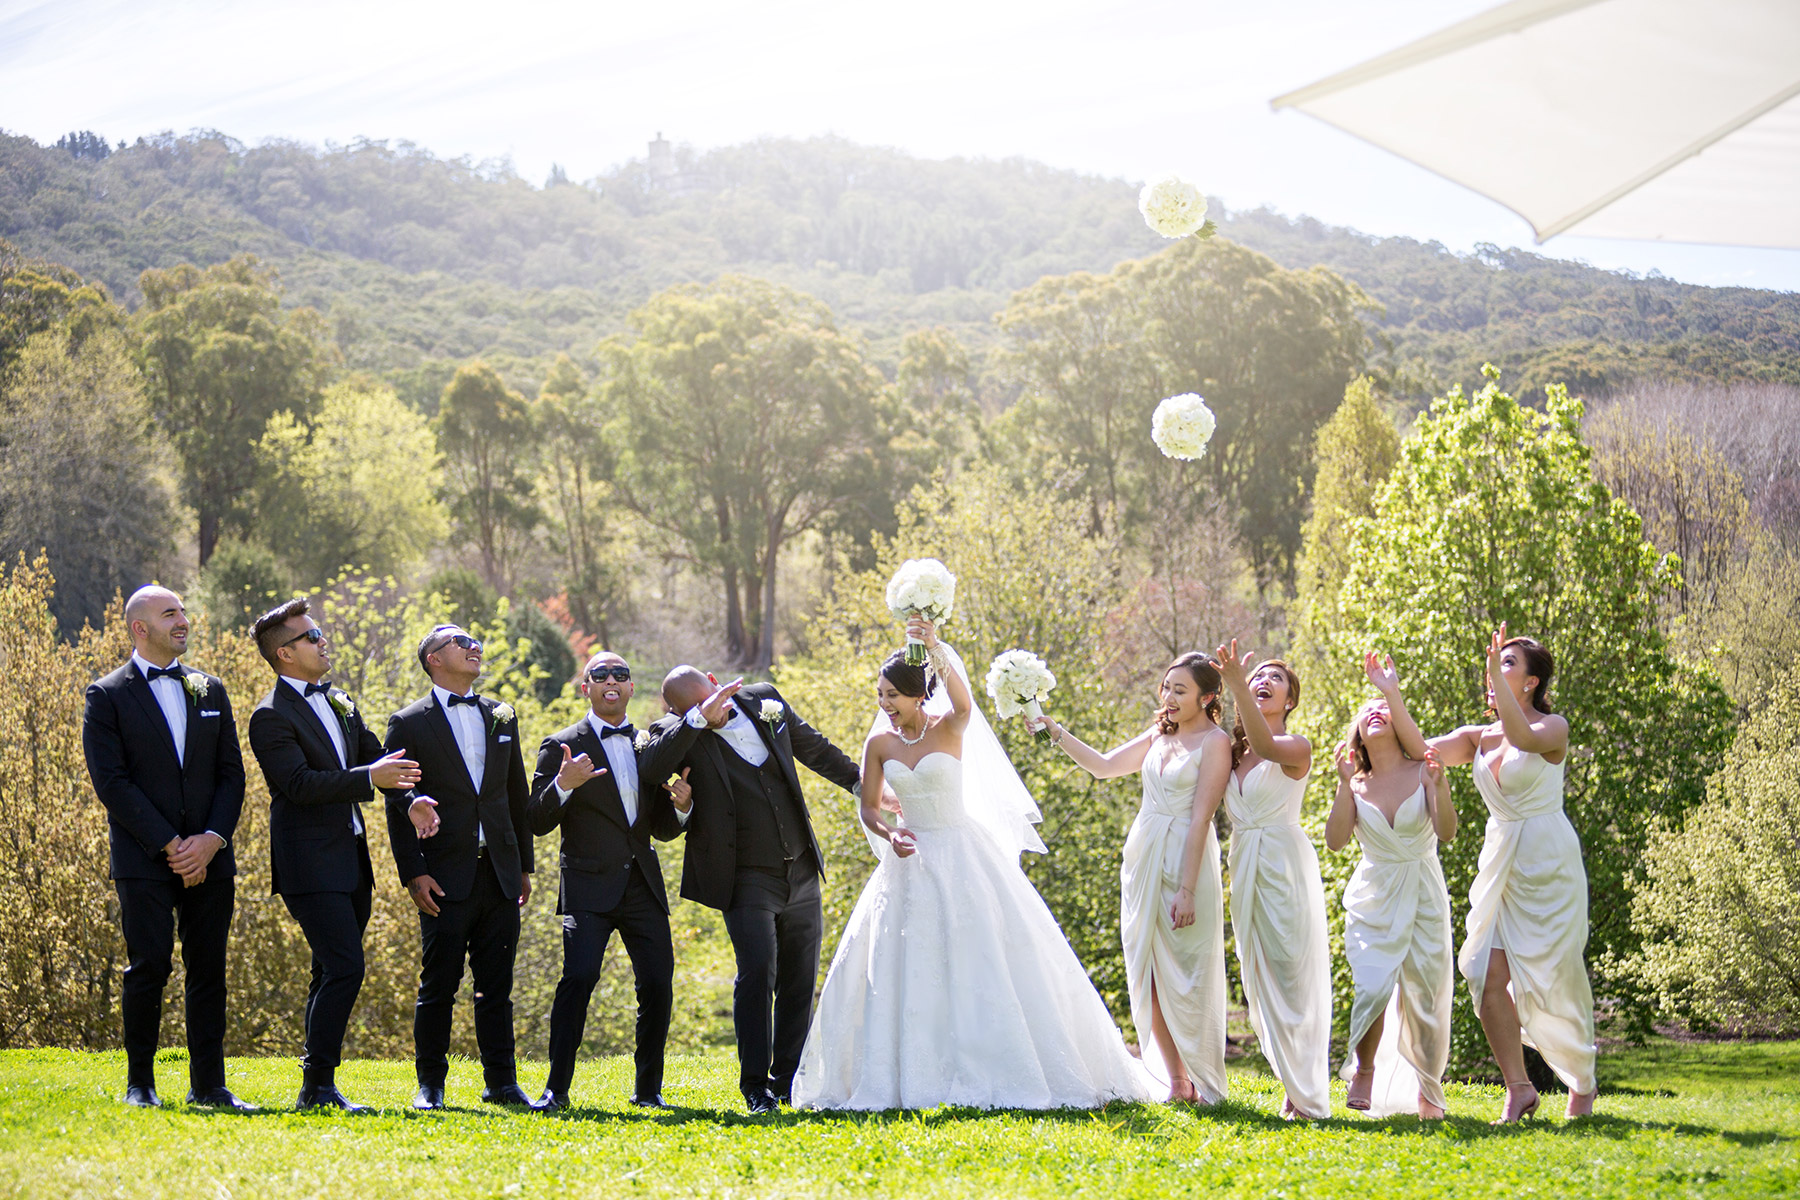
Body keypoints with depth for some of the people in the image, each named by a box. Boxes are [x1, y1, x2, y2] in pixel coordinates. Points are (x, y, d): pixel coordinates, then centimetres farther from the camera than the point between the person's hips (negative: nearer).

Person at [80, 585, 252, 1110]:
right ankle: (140, 1084, 4)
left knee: (209, 970, 4)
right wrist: (169, 845, -13)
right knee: (149, 966, -7)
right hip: (143, 860, -4)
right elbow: (112, 782, -8)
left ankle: (208, 1083, 9)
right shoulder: (107, 696, 0)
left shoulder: (210, 691, 14)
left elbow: (231, 774, 11)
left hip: (209, 858, 4)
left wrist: (211, 840, -5)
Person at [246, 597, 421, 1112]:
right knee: (344, 968, -16)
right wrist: (369, 778, -24)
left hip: (351, 862, 9)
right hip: (311, 865, -9)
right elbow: (299, 783, -21)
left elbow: (378, 758, 15)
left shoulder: (340, 702, 16)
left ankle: (317, 1087, 18)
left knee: (333, 973, 11)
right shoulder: (271, 716, -10)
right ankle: (318, 1086, -11)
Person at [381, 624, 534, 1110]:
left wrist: (524, 865, 14)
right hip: (446, 877, -4)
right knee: (438, 984, -1)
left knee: (496, 985, 7)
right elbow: (397, 805, -2)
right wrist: (413, 874, -9)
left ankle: (501, 1082, 12)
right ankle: (430, 1084, 8)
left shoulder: (502, 718, 15)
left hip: (500, 874, 4)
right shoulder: (409, 723, 0)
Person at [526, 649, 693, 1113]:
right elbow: (538, 823, -4)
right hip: (589, 886, -4)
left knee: (658, 983, 0)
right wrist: (563, 786, -22)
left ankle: (647, 1090, 14)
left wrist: (680, 806, -3)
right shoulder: (561, 746, 2)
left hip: (643, 887, 4)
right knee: (578, 976, -18)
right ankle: (556, 1088, -11)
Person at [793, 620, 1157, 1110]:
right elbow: (869, 809, 6)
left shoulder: (950, 730, -7)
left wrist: (936, 649, -44)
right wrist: (890, 835, -16)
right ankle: (908, 1077, 6)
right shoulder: (879, 743, 4)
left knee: (982, 960, -4)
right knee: (901, 968, 0)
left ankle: (996, 1072, 4)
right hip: (911, 861, 4)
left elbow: (963, 702, -30)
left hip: (962, 857, -4)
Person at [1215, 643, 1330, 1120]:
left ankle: (1309, 1096, -2)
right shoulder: (1234, 749, 14)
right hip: (1244, 864, 6)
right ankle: (1293, 1084, 15)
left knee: (1292, 973, -6)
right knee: (1259, 976, 7)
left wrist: (1236, 683, -36)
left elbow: (1265, 746, -25)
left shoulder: (1297, 748, -5)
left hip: (1285, 863, -6)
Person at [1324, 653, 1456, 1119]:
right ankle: (1364, 1071, 1)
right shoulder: (1355, 785, 3)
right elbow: (1335, 840, -10)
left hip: (1423, 896, 0)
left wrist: (1439, 786, -27)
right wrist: (1345, 785, -17)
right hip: (1373, 897, 0)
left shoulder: (1423, 772, -2)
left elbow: (1447, 831, -12)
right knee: (1373, 985, -19)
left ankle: (1428, 1089, 19)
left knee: (1424, 992, 1)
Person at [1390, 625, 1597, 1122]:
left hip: (1548, 864, -5)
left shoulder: (1553, 728, -6)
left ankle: (1582, 1083, 25)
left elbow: (1524, 738, -29)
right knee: (1490, 975, -9)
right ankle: (1519, 1088, -1)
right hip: (1500, 864, 5)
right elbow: (1421, 749, -4)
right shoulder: (1478, 739, 10)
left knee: (1555, 979, 3)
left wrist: (1495, 666, -31)